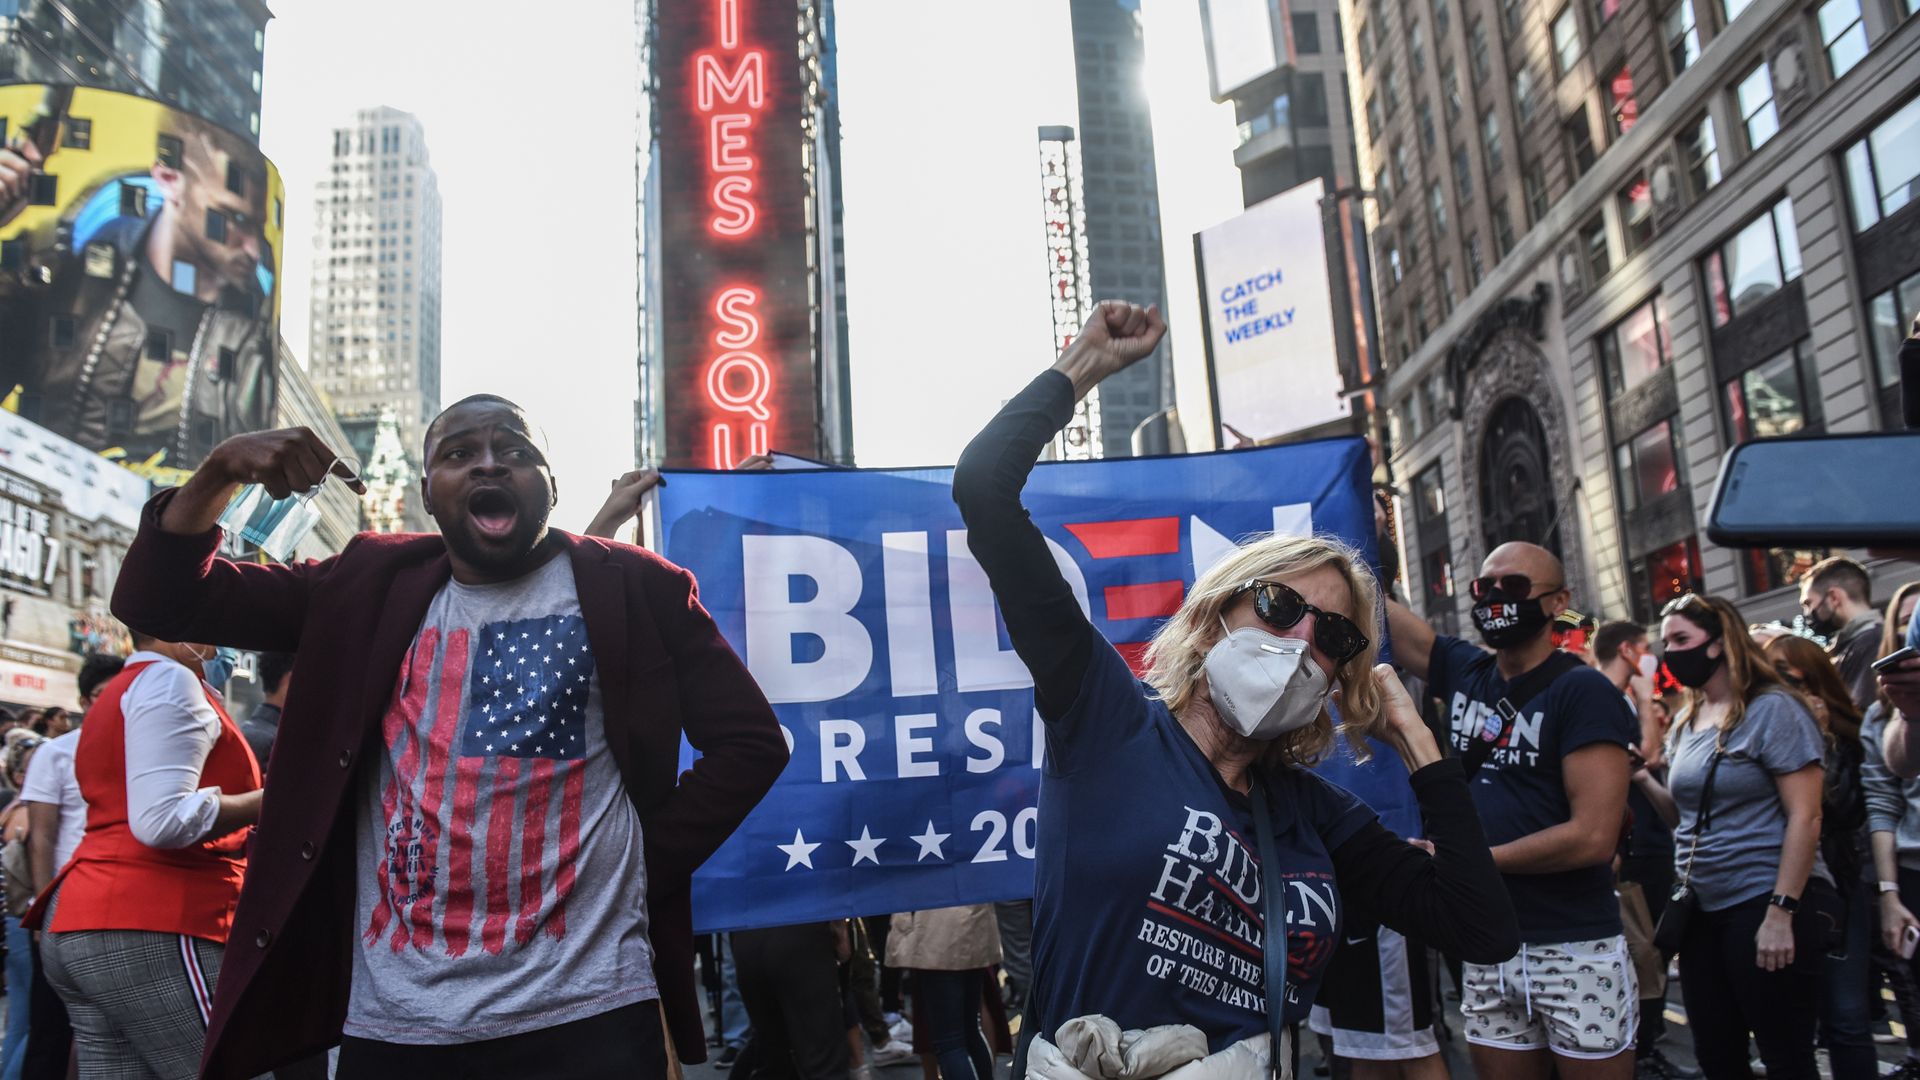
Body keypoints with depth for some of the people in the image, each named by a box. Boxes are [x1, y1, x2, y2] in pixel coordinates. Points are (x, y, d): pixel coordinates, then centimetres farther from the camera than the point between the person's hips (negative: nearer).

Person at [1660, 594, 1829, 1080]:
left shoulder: (1772, 709, -10)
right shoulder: (1684, 723, 11)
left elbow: (1804, 817, -15)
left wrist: (1781, 912, -19)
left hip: (1762, 904, -7)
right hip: (1701, 910, 7)